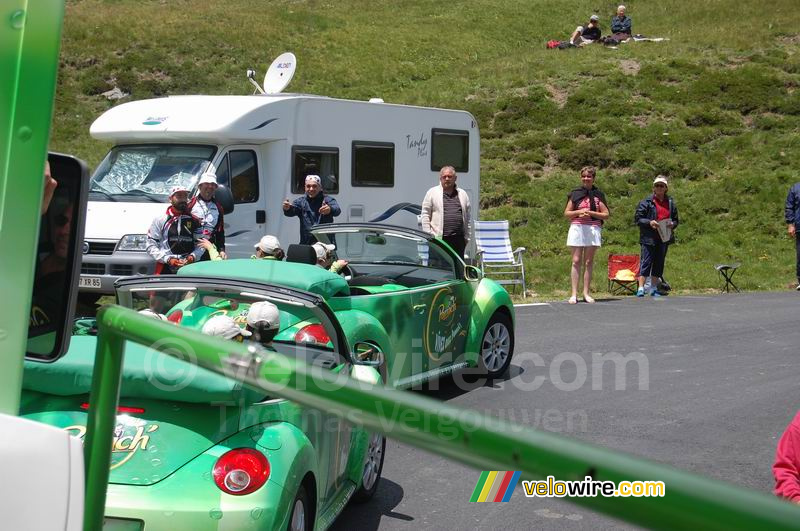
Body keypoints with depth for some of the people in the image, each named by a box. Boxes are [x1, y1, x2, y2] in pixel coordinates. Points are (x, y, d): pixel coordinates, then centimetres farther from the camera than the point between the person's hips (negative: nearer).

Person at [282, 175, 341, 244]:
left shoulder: (327, 200, 2)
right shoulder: (301, 201, 9)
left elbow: (337, 210, -18)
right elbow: (291, 212, -9)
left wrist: (330, 209, -44)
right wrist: (287, 208, -35)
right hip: (306, 244, 2)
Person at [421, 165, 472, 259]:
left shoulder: (463, 194, 15)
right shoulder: (432, 193, 5)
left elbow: (467, 218, 16)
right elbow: (425, 215, 2)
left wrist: (467, 237, 10)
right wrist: (428, 235, -4)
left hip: (458, 239, 3)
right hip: (438, 238, -3)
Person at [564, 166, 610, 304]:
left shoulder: (598, 194, 6)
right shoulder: (575, 194, 8)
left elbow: (606, 215, 3)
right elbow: (566, 213, 9)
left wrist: (590, 213, -10)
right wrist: (579, 212, -9)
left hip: (593, 230, 0)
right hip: (577, 229, 0)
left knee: (589, 262, 2)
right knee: (576, 261, -2)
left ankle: (586, 293, 6)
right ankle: (574, 294, -3)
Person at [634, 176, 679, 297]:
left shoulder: (670, 203, 12)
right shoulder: (646, 202, -2)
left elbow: (676, 220, 18)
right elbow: (637, 218, -3)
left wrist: (672, 224, -4)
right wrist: (649, 222, -18)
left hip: (664, 238, 5)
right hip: (649, 237, -5)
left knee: (659, 263, 9)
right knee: (646, 262, -8)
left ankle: (654, 288, 18)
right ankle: (641, 288, -9)